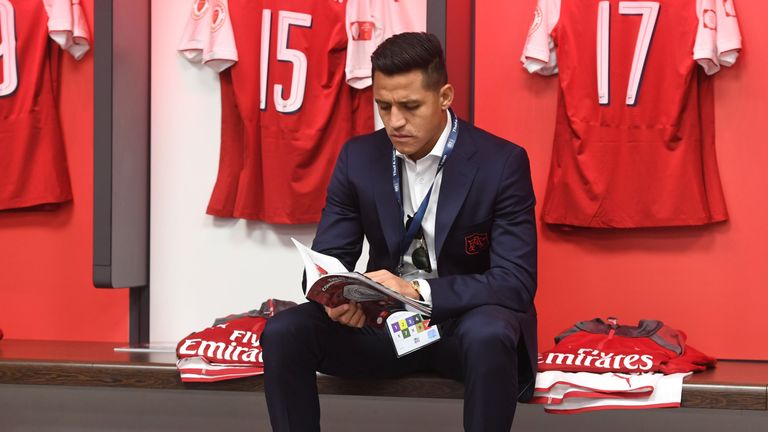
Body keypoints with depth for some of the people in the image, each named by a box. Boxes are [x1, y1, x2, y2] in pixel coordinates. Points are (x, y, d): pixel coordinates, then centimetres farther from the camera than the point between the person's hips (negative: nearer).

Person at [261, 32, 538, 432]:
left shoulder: (502, 163, -13)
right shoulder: (358, 157, -2)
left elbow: (516, 282, -18)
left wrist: (419, 291, -33)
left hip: (465, 322, -3)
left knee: (489, 335, -38)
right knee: (283, 333, -20)